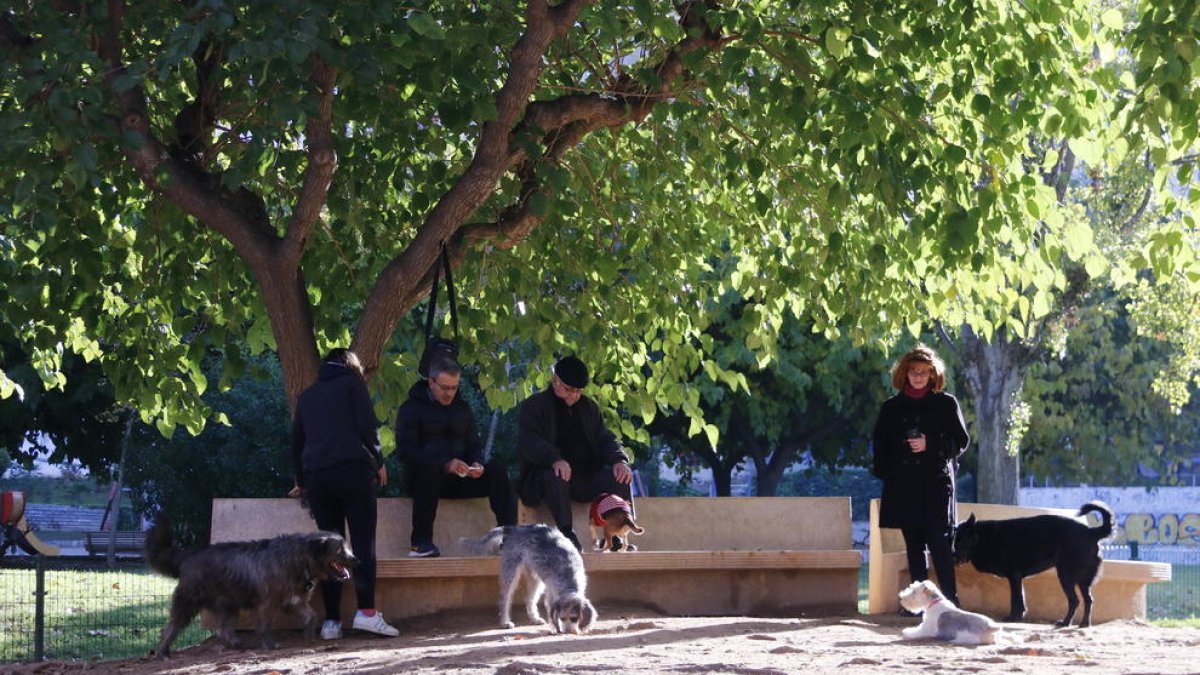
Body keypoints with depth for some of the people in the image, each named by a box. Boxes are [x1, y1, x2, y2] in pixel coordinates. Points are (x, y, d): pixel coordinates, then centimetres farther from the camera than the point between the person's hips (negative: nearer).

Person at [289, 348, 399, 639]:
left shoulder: (307, 396, 24)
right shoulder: (352, 383, 10)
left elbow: (296, 441, 26)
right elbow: (367, 425, -1)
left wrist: (302, 481, 35)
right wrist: (378, 461, 9)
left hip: (316, 473, 4)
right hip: (352, 468, -4)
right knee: (363, 539, -7)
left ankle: (331, 620, -4)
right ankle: (366, 611, -21)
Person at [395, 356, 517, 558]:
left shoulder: (462, 408, 18)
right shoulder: (411, 408, 0)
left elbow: (474, 445, 19)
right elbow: (406, 451, -12)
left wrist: (477, 464, -7)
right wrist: (445, 464, -25)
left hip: (458, 479, 5)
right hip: (423, 477, -5)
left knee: (498, 469, -19)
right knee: (429, 468, -40)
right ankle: (421, 543, -40)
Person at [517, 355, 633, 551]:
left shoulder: (588, 407, 20)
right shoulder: (533, 406, 3)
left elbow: (605, 439, 15)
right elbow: (528, 441, -13)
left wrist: (619, 460, -10)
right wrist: (555, 459, -33)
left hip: (585, 478, 4)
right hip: (547, 473, -4)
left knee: (619, 477, -22)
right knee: (555, 477, -39)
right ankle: (568, 535, -38)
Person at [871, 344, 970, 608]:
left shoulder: (946, 403, 7)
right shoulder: (892, 407, 14)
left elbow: (961, 440, 4)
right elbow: (879, 444, 16)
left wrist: (930, 445, -10)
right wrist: (883, 470, 0)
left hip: (936, 482, -3)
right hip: (903, 486, 3)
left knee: (939, 541, -13)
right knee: (913, 544, 4)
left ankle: (950, 598, -14)